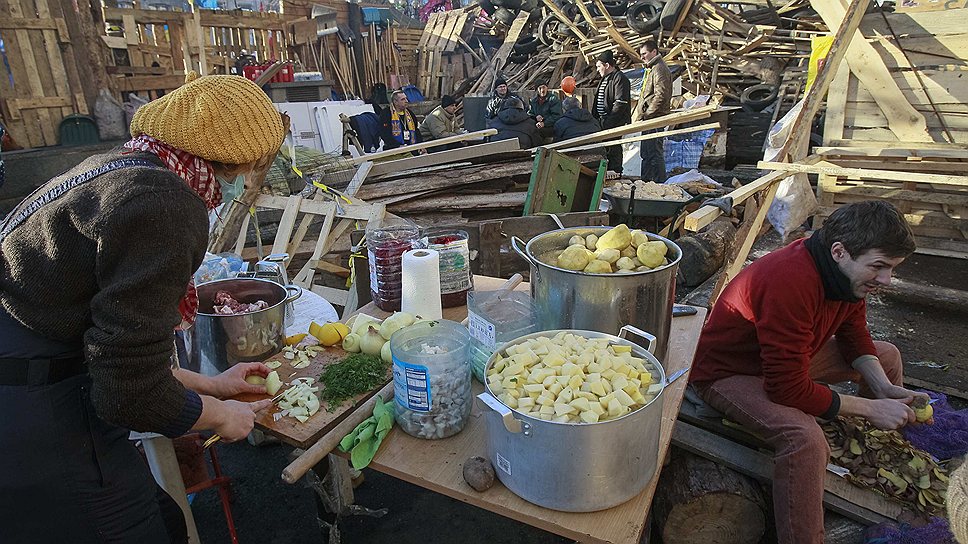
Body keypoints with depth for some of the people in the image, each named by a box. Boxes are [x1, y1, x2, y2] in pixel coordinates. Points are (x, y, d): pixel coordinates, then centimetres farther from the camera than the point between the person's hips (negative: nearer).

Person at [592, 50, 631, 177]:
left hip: (615, 121, -10)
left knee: (613, 146, -5)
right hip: (604, 120, 10)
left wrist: (609, 120, -23)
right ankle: (607, 169, 25)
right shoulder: (605, 78, 20)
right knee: (605, 144, 15)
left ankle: (615, 170, 3)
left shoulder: (620, 79, -12)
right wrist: (596, 117, 14)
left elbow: (621, 103, -20)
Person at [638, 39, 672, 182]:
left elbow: (660, 96, -21)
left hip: (656, 118, -11)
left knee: (655, 153, -8)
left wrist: (646, 115, -19)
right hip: (649, 119, 11)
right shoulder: (650, 69, 21)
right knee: (645, 153, 15)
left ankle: (659, 185, -3)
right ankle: (646, 182, 23)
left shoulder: (659, 69, -12)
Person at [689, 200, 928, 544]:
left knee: (887, 356, 16)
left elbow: (854, 336, 11)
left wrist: (884, 388, -4)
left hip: (789, 358, 10)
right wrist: (869, 408, -22)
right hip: (727, 371, -10)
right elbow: (788, 388, -33)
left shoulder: (849, 272, -7)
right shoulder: (791, 283, -37)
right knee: (807, 439, -35)